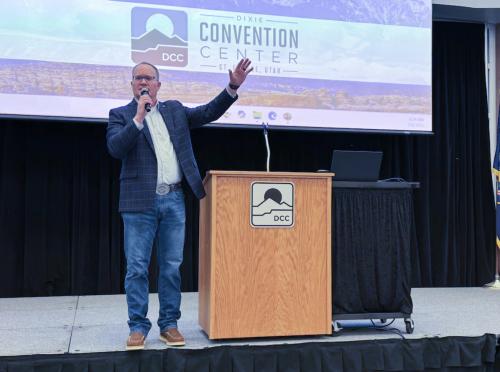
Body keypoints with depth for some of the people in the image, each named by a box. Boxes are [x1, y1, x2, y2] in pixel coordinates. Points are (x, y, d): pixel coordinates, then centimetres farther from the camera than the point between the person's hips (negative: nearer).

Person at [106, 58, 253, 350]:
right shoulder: (121, 115, 4)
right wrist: (138, 117, -16)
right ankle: (138, 326, 12)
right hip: (140, 202, -3)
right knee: (137, 268, 1)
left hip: (174, 200, 3)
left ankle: (169, 324, 17)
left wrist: (233, 87, -1)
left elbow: (209, 113, 10)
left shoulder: (175, 110, 15)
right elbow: (115, 148, -12)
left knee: (172, 267, 7)